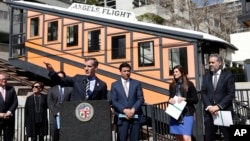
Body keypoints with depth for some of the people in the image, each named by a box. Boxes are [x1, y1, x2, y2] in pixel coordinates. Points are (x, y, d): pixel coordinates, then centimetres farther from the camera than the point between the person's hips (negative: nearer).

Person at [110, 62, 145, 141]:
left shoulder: (136, 83, 10)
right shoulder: (115, 85, 8)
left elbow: (141, 99, 3)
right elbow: (113, 101, 0)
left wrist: (133, 110, -12)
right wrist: (124, 110, -13)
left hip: (135, 117, 1)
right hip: (121, 118, -1)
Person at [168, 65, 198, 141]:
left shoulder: (189, 84, -3)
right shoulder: (172, 85, 9)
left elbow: (195, 99, -3)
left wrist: (184, 99, -17)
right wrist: (170, 100, -4)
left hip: (187, 114, -4)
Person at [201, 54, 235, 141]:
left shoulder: (228, 76, 2)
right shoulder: (206, 76, 12)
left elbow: (231, 94, -6)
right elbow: (203, 93, 6)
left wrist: (218, 106, -13)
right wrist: (209, 106, -9)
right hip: (209, 112, 3)